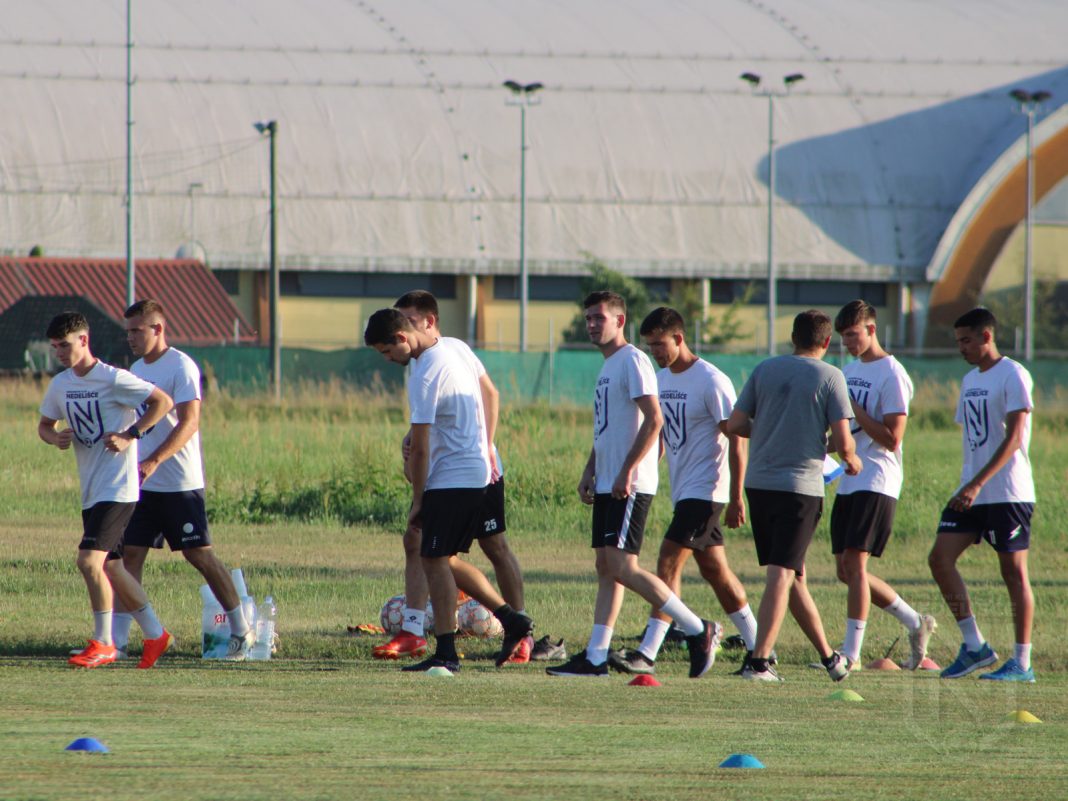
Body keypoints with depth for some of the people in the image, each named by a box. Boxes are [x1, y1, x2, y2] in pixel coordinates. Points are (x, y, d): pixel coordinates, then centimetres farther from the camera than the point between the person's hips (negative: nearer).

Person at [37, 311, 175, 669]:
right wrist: (55, 437, -3)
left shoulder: (114, 379, -13)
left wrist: (130, 435, -19)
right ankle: (155, 634, 26)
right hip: (91, 490, 9)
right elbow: (44, 424, 21)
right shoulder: (61, 384, 8)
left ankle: (103, 643, -7)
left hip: (118, 488, -9)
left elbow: (163, 402, -11)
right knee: (110, 567, 13)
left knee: (89, 560, -17)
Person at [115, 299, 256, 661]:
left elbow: (188, 424, -21)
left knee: (199, 554, -2)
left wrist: (153, 462, -31)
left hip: (180, 484, -7)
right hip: (142, 484, 7)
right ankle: (116, 639, 1)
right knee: (130, 554, 1)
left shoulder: (181, 367, -12)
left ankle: (242, 631, 9)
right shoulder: (136, 369, 13)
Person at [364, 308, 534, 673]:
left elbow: (420, 448, -16)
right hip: (477, 473, 10)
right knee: (445, 560, 16)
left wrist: (418, 501, -9)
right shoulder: (451, 354, 12)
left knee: (435, 561, -4)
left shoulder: (424, 375, -18)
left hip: (451, 479, -10)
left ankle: (446, 653, -5)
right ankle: (511, 619, 13)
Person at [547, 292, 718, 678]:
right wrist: (590, 472, 19)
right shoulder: (607, 366, 19)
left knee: (621, 567, -14)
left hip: (630, 486, -10)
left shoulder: (632, 361, -11)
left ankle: (698, 631, -9)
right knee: (606, 568, 8)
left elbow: (653, 420, -19)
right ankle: (595, 657, 8)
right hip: (607, 485, 10)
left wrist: (627, 471, -23)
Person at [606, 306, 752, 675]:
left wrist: (736, 497, -17)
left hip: (705, 489, -9)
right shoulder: (662, 379, 10)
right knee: (714, 570, 13)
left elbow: (737, 439, -14)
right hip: (682, 489, 9)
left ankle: (647, 653, -15)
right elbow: (658, 435, 19)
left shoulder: (711, 382, -14)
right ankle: (759, 648, 20)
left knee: (668, 563, -14)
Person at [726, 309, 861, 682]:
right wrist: (851, 460, 14)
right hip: (800, 487, -5)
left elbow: (735, 424, 6)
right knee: (782, 575, -6)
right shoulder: (830, 377, -5)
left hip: (758, 483, 5)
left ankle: (827, 655, 25)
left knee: (791, 575, 14)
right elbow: (843, 442, -9)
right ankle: (758, 661, -15)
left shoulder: (765, 369, 6)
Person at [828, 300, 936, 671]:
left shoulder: (891, 375, -11)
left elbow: (891, 438, -17)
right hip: (848, 482, 9)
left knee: (854, 562, -14)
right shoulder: (850, 369, 16)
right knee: (846, 570, 7)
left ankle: (851, 653, -11)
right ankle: (915, 623, 21)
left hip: (876, 482, -9)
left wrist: (853, 409, -18)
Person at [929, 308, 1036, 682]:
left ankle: (1022, 662, 2)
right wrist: (967, 487, 17)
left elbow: (1013, 438, -18)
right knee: (940, 558, -3)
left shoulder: (1013, 375, -10)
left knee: (1013, 570, -3)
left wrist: (977, 485, -24)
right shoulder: (970, 380, 16)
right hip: (971, 493, 8)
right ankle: (974, 645, 3)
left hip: (1008, 493, -8)